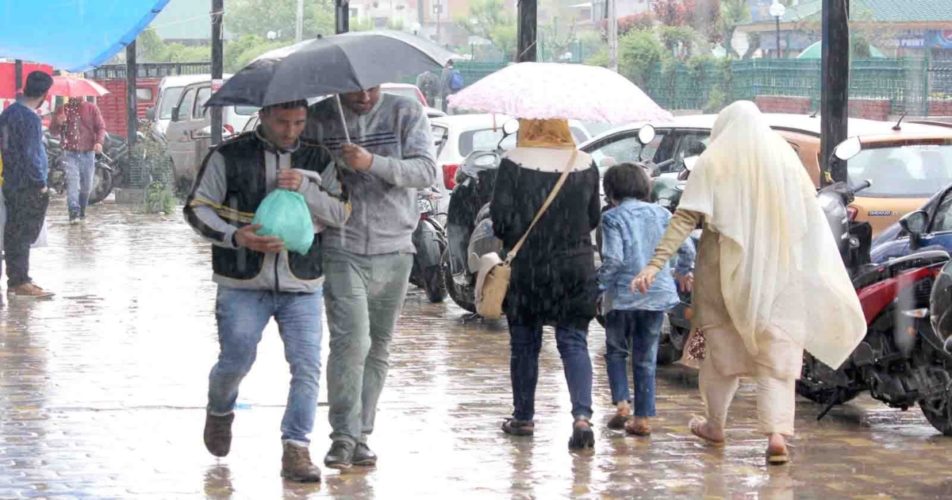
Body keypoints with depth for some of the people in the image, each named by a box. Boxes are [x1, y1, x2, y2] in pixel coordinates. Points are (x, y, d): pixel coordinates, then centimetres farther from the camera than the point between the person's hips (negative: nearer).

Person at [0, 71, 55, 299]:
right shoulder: (30, 118, -18)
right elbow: (31, 154, -18)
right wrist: (41, 183, -11)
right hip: (28, 186, -8)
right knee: (25, 235, -5)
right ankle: (20, 283, -4)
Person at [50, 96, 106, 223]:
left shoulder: (91, 108, 6)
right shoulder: (63, 110, 7)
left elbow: (101, 127, 1)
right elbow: (53, 131, 8)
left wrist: (99, 141, -18)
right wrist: (58, 123, -16)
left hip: (88, 153, 2)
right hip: (70, 153, -2)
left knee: (86, 186, 9)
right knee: (72, 181, -16)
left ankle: (82, 213, 24)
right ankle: (74, 213, -23)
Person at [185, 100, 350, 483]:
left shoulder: (317, 160, 9)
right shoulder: (229, 157, 1)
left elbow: (342, 213, 1)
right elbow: (197, 208, -1)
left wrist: (304, 188, -16)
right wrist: (236, 237, -17)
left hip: (302, 285, 2)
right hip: (243, 283, -2)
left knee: (307, 367, -9)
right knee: (235, 362, -1)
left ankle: (296, 450, -4)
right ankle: (219, 412, 33)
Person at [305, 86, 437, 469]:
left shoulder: (405, 113, 2)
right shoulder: (320, 118, 2)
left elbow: (426, 171, -10)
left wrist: (373, 163, -24)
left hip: (394, 252, 2)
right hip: (342, 251, -2)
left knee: (378, 348, 7)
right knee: (351, 341, -16)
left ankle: (361, 436, 16)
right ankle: (343, 436, -11)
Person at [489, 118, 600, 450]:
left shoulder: (513, 165, -11)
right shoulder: (586, 166, -1)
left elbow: (501, 219, -11)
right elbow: (593, 218, 8)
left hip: (526, 268, -2)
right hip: (576, 268, 2)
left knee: (524, 344, 13)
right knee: (574, 342, 3)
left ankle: (523, 417, 22)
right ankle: (582, 416, -15)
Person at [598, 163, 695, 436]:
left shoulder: (613, 217, -7)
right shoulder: (661, 214, 7)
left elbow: (613, 259, -17)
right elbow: (687, 247, 5)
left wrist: (599, 287, -8)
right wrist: (684, 271, 24)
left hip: (623, 294, -4)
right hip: (656, 294, 4)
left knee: (616, 351, 14)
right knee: (646, 359, 10)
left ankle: (622, 404, -1)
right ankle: (643, 417, 8)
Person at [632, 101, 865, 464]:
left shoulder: (714, 162, -4)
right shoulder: (784, 157, 4)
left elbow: (686, 217, -13)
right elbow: (811, 215, 3)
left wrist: (656, 263, -16)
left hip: (726, 270, -1)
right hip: (779, 272, 1)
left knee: (722, 345, 15)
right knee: (777, 353, 0)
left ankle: (715, 425, 29)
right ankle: (778, 433, -16)